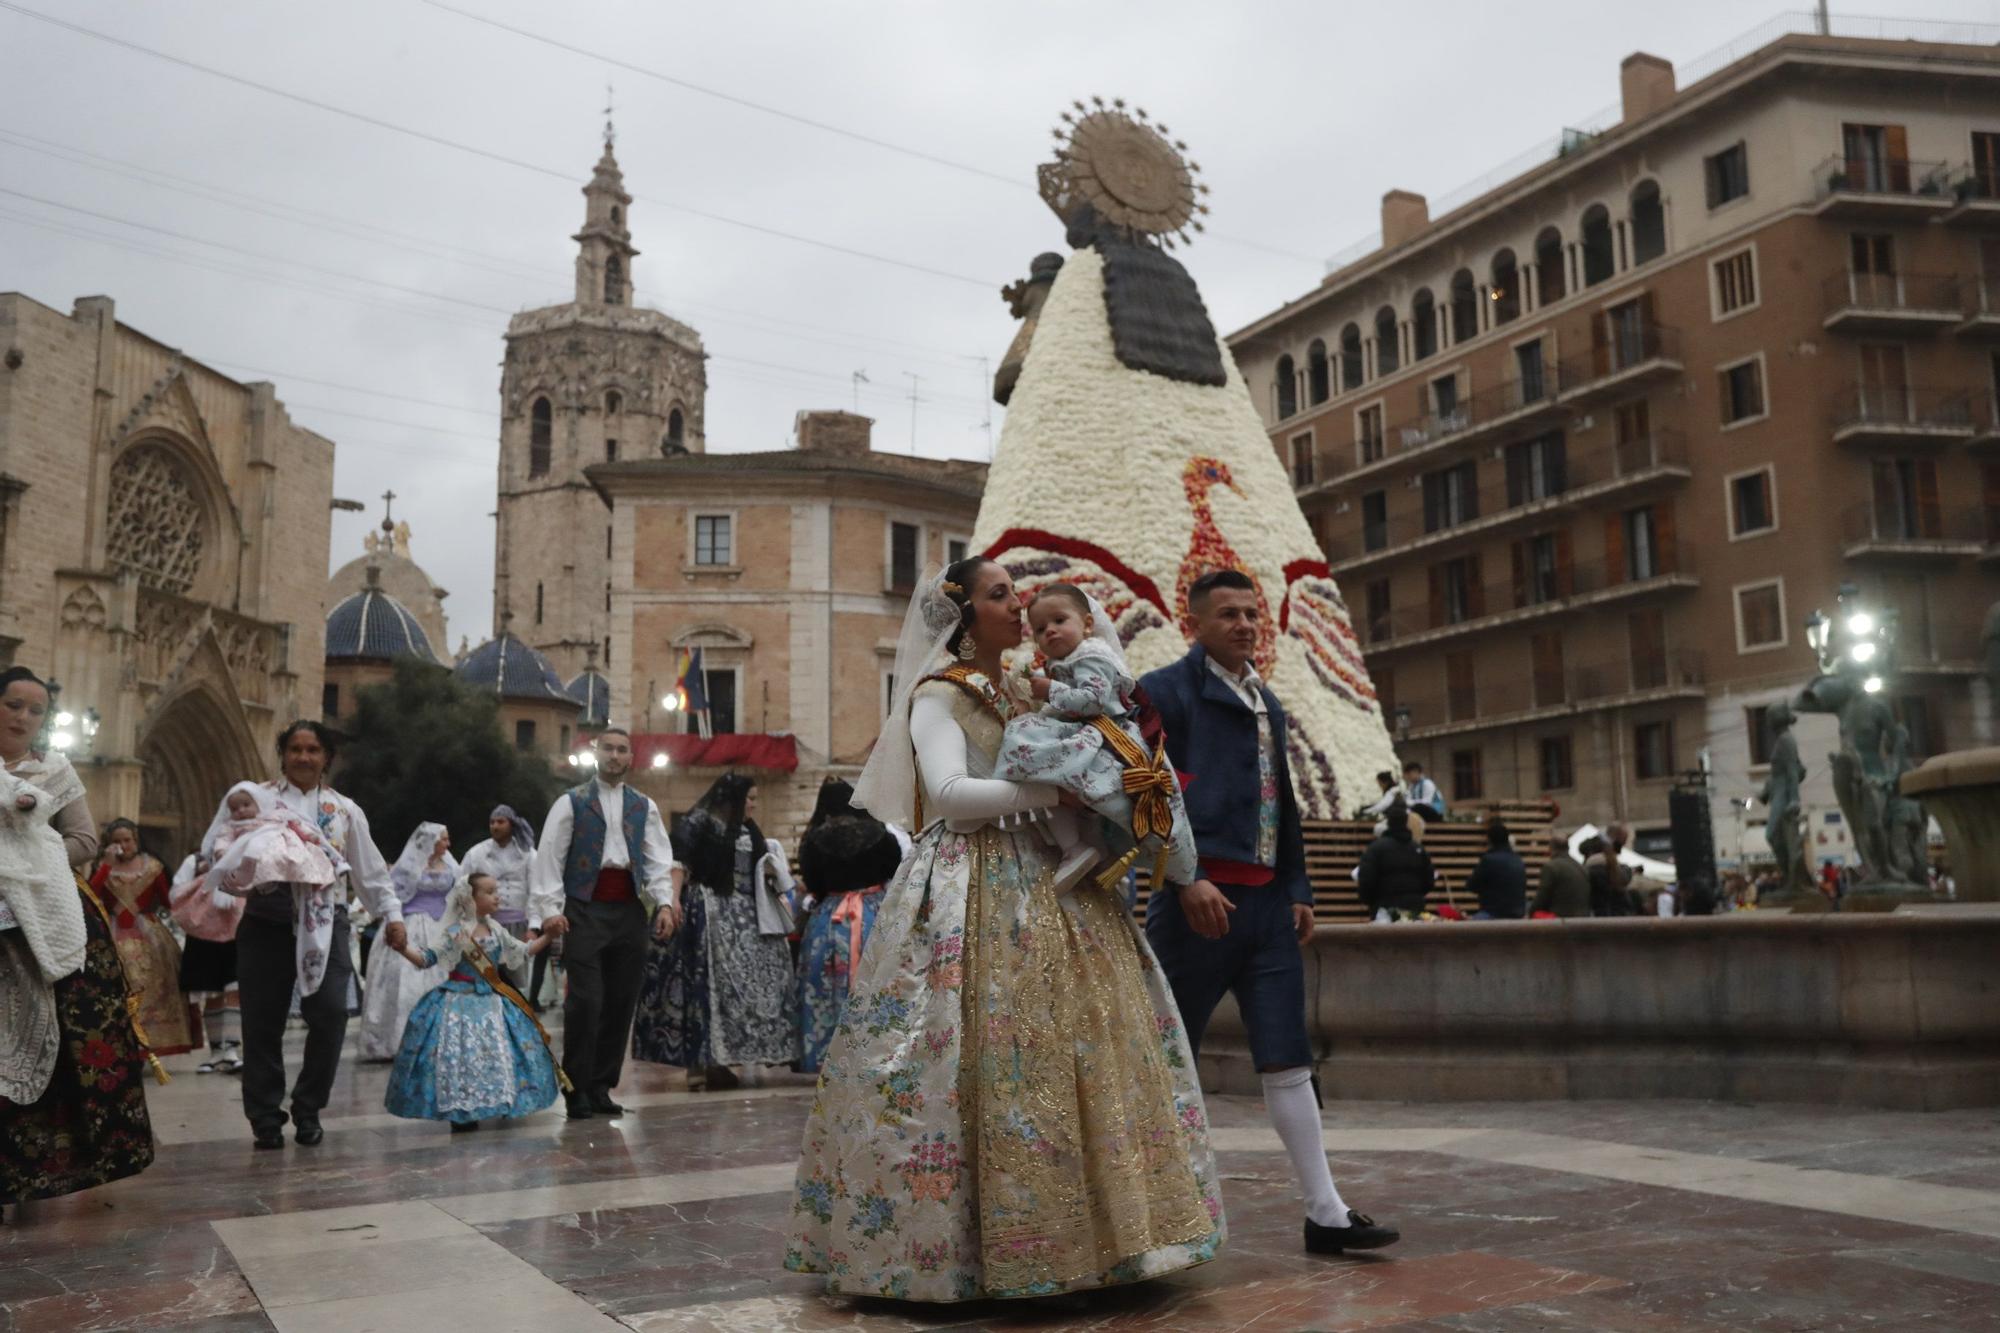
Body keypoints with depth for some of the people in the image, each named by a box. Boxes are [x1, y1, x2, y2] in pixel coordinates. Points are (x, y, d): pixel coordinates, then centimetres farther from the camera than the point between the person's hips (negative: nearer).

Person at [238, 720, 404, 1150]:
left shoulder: (344, 810, 16)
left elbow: (370, 869, 17)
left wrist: (391, 914, 11)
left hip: (324, 924, 1)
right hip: (267, 920, -1)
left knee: (330, 1014, -7)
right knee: (263, 1021, 1)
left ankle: (307, 1110, 11)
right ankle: (265, 1118, 15)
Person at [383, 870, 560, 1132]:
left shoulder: (496, 930, 8)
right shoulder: (455, 933, -10)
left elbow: (521, 952, 20)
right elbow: (427, 958, -12)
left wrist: (547, 936, 16)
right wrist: (403, 947, -29)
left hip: (491, 1002, 6)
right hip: (461, 1002, -5)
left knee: (497, 1054, 6)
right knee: (461, 1056, -8)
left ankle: (499, 1105, 18)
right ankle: (460, 1115, 2)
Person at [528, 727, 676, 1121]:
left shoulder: (644, 807, 14)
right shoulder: (571, 803, 5)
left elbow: (659, 859, 7)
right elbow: (549, 858, -1)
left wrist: (665, 903, -7)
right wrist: (549, 909, -11)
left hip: (629, 910, 4)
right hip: (585, 910, -4)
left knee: (621, 1003, 5)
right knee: (585, 1002, -8)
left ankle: (601, 1088, 16)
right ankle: (577, 1091, 2)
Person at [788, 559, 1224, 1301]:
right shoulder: (937, 697, -3)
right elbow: (949, 792, -17)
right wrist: (1051, 792, -19)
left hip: (1042, 884, 7)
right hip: (969, 893, -7)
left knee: (1078, 1052, 1)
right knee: (984, 1064, -10)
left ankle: (1069, 1236, 9)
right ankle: (944, 1244, 0)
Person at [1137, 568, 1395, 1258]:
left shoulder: (1268, 703, 19)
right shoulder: (1166, 691, -4)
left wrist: (1298, 888, 15)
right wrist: (1186, 878, -20)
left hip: (1268, 901, 7)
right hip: (1201, 898, -6)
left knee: (1288, 1062, 6)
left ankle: (1325, 1213, 9)